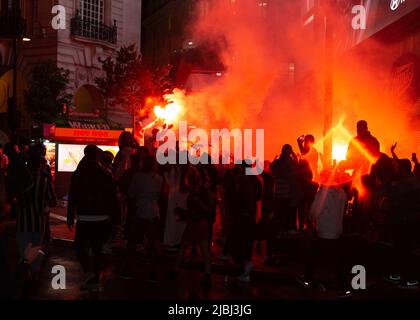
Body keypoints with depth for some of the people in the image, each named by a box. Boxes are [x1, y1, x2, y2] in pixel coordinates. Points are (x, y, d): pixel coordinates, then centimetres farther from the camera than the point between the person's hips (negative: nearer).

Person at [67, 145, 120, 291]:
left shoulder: (78, 174, -4)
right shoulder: (106, 174, 3)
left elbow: (72, 198, -6)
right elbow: (113, 197, 3)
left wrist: (70, 217, 0)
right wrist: (113, 216, 9)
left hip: (84, 218, -3)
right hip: (102, 218, 3)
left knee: (80, 245, 10)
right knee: (97, 248, 11)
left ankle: (89, 273, -11)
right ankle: (95, 280, 15)